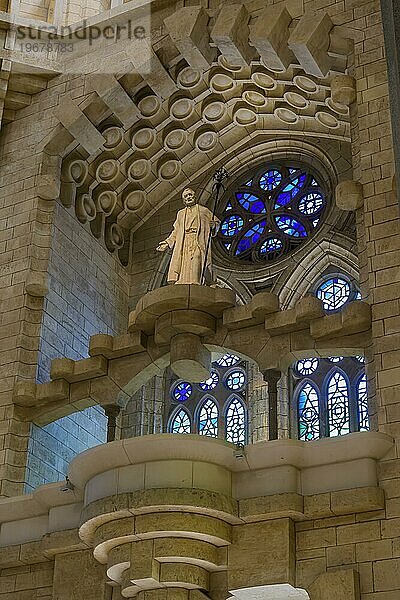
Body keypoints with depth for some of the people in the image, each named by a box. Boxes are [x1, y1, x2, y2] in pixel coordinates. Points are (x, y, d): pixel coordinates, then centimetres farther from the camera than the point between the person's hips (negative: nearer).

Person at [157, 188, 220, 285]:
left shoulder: (203, 210, 19)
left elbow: (216, 221, 20)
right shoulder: (181, 214, 28)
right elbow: (176, 231, 25)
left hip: (198, 243, -3)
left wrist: (213, 227, -3)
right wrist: (167, 243, 14)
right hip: (183, 244, 3)